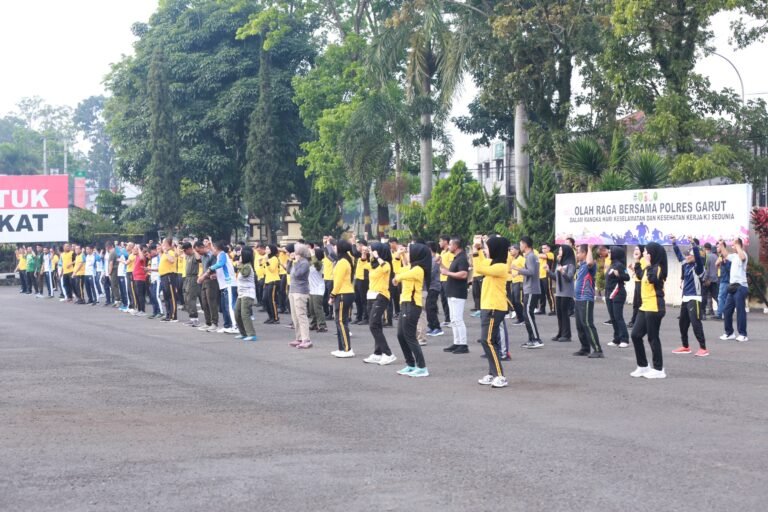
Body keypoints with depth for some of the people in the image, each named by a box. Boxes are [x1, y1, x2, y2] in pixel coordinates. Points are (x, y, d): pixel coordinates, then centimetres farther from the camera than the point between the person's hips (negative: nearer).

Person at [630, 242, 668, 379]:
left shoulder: (657, 268, -13)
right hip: (645, 307, 10)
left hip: (654, 308, -10)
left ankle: (658, 369, 5)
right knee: (636, 335, 8)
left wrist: (648, 265, -25)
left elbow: (653, 279, -33)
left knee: (653, 338, -4)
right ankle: (643, 366, 17)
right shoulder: (648, 268, 16)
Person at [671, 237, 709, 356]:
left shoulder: (698, 267, -9)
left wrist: (694, 244, -37)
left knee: (696, 323, -14)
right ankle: (685, 346, 27)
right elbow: (679, 255, 23)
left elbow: (698, 256, -27)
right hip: (685, 298, 8)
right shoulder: (686, 265, 10)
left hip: (694, 299, -8)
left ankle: (703, 348, -12)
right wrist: (674, 242, 24)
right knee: (683, 323, 14)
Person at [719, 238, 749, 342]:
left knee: (740, 311, -5)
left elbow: (742, 257, -35)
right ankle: (729, 333, 18)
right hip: (733, 287, 9)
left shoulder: (743, 254, -10)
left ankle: (743, 334, 0)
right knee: (726, 310, 9)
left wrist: (737, 245, -26)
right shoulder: (734, 256, 16)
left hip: (740, 287, -9)